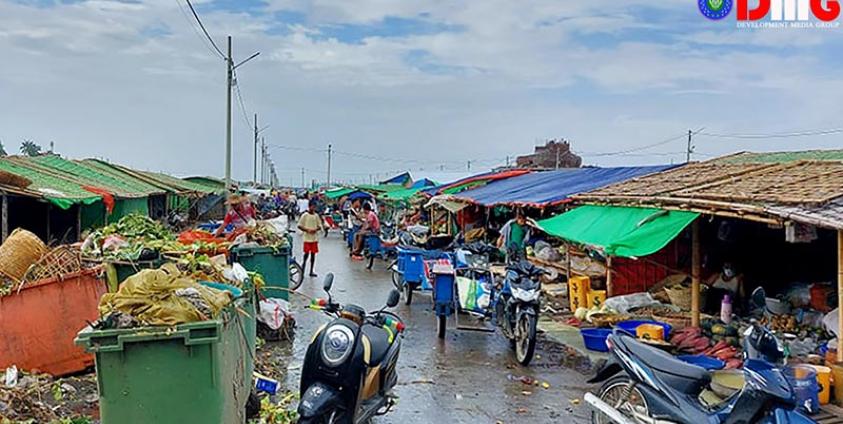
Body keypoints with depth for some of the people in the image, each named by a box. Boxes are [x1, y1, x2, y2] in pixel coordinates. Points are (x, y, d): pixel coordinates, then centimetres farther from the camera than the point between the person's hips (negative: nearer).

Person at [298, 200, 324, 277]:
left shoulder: (316, 215, 6)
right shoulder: (305, 215, -5)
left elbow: (319, 226, 12)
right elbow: (299, 226, -4)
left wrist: (315, 229, -9)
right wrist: (307, 230, -16)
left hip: (314, 238, 4)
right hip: (306, 237, -4)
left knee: (313, 254, 6)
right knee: (307, 253, -6)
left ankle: (311, 271, 12)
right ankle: (303, 268, 13)